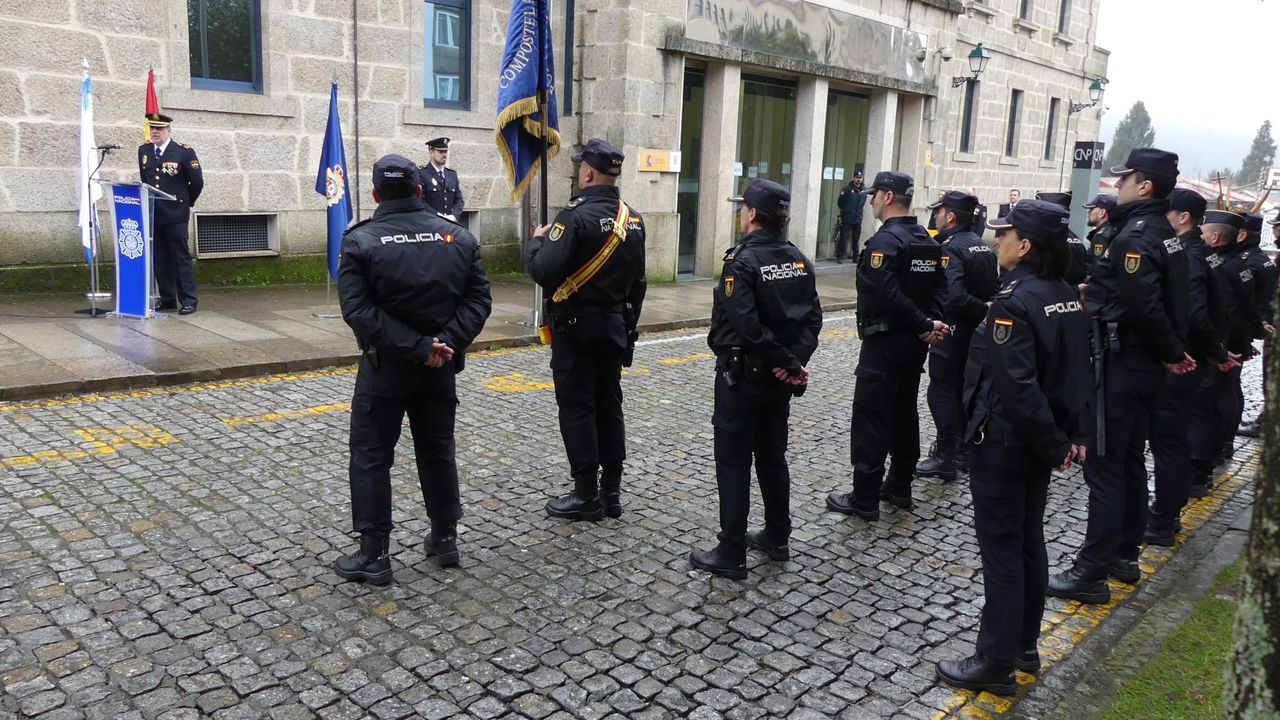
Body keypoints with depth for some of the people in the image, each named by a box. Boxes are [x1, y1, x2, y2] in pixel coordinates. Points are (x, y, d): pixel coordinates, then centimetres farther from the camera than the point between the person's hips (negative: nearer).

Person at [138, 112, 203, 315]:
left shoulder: (184, 152, -6)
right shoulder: (143, 150, 10)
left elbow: (197, 182, 0)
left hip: (175, 215, -5)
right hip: (152, 214, 5)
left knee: (181, 258, -3)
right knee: (160, 260, 8)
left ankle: (188, 300, 0)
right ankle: (167, 298, 16)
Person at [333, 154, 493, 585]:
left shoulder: (361, 241, -9)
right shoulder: (458, 237, 1)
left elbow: (358, 310, -18)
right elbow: (479, 300, -5)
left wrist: (418, 347, -19)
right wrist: (446, 342, -14)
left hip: (385, 366, -3)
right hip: (440, 368, 4)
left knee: (371, 457, 7)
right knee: (438, 450, 18)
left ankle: (374, 556, 11)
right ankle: (445, 538, 28)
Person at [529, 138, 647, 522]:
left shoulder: (576, 216, -17)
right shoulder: (632, 219, 7)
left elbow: (544, 272, -23)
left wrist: (538, 241, -3)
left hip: (576, 327, -7)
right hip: (614, 326, 7)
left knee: (577, 409, 1)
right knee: (609, 405, 13)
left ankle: (587, 495, 7)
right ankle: (612, 491, 20)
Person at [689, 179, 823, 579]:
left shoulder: (742, 261, -17)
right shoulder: (798, 260, 5)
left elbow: (746, 326, -25)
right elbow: (813, 317, 1)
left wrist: (788, 361, -16)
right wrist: (795, 360, -9)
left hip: (742, 377, -7)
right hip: (779, 380, 7)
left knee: (733, 464, 2)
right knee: (772, 457, 19)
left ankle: (732, 554, 8)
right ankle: (777, 538, 31)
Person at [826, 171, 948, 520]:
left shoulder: (884, 241, -17)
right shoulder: (928, 241, 10)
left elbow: (887, 295, -26)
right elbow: (940, 287, 7)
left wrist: (925, 325, -17)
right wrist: (932, 323, -6)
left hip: (884, 343, -9)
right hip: (915, 344, 9)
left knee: (870, 419, -3)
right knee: (904, 414, 17)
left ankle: (865, 498, 1)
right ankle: (900, 487, 27)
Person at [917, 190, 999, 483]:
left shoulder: (950, 249, -18)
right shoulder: (983, 245, 10)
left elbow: (953, 296, -31)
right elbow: (995, 285, 14)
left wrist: (982, 311, -20)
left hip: (953, 331, -9)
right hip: (976, 332, 9)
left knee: (942, 391, -1)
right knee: (964, 388, 19)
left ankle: (945, 457, 1)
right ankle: (964, 447, 29)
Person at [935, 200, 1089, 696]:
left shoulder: (1013, 302, -21)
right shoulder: (1067, 295, 6)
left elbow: (1017, 386, -27)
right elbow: (1076, 371, 10)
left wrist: (1054, 444, -18)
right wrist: (1073, 434, 10)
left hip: (1004, 444, -9)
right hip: (1039, 442, 9)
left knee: (1001, 551, 1)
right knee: (1029, 542, 18)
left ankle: (996, 664, 13)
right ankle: (1024, 645, 33)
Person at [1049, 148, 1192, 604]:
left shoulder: (1134, 236, -19)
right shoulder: (1166, 233, 12)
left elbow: (1143, 307, -25)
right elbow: (1173, 301, 14)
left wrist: (1171, 352, -12)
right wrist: (1174, 351, 9)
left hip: (1120, 367, -10)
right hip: (1145, 367, 10)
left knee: (1104, 467, -5)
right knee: (1129, 462, 17)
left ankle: (1091, 573, 2)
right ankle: (1124, 555, 29)